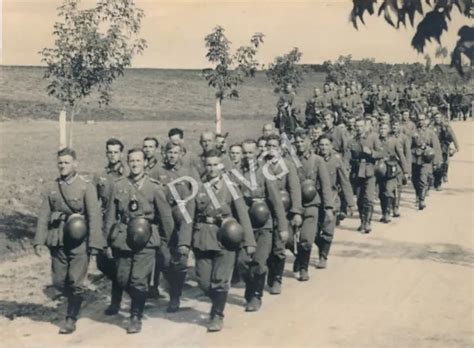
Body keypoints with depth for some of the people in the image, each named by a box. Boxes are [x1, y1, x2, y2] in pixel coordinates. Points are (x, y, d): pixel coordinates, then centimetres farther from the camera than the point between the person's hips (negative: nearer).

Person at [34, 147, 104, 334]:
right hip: (57, 241, 4)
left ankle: (71, 318, 11)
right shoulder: (51, 188, 8)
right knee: (59, 281, 8)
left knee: (75, 282, -4)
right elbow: (43, 216, 4)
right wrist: (39, 241, -5)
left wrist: (94, 243, -15)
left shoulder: (86, 187, -4)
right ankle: (76, 300, 35)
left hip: (79, 241, -4)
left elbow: (94, 216, -9)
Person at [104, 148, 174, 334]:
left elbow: (166, 215, 3)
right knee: (123, 280, 7)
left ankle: (136, 317, 9)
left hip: (146, 240, -3)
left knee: (139, 280, -7)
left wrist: (170, 240, 5)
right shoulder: (119, 186, 5)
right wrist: (108, 239, 6)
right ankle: (139, 302, 35)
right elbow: (111, 215, 9)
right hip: (123, 239, 3)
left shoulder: (154, 187, -2)